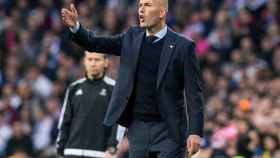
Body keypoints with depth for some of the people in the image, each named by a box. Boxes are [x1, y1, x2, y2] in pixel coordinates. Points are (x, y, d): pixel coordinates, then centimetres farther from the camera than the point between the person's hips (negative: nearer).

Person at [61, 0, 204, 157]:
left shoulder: (183, 46, -5)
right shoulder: (132, 37, 10)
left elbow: (194, 93, -7)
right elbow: (95, 43, 7)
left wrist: (195, 132, -16)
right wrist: (75, 27, -14)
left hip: (168, 129, -4)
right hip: (138, 126, 5)